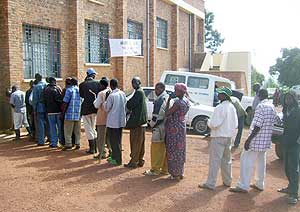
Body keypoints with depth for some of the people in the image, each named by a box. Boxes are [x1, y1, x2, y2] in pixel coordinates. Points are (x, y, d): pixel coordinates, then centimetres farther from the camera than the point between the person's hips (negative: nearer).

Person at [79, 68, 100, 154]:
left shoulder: (82, 84, -6)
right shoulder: (97, 83, -3)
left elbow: (81, 95, 6)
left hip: (86, 109, -3)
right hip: (95, 109, 3)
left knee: (88, 129, 5)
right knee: (94, 128, 17)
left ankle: (92, 148, 5)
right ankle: (95, 147, 21)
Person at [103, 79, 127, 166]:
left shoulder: (111, 95, -17)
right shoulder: (123, 94, 2)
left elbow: (106, 109, -9)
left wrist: (104, 103, 7)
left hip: (113, 122, -7)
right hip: (121, 120, 7)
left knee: (114, 141, 2)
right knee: (118, 140, 16)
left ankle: (118, 160, 7)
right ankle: (114, 157, 28)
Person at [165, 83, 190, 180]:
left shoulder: (178, 102, -20)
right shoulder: (186, 101, 7)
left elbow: (167, 113, -19)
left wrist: (168, 100, -13)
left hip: (174, 128, -9)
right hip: (182, 126, 9)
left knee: (173, 150, 2)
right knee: (180, 150, 16)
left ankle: (175, 174, 10)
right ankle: (180, 173, 25)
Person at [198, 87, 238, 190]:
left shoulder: (220, 108, -19)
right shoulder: (232, 107, 7)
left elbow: (214, 124, -22)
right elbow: (235, 124, 12)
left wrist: (208, 122, -4)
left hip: (219, 137, -8)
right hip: (228, 137, 8)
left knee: (215, 160, -3)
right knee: (226, 160, 18)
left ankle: (210, 183, 1)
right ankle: (227, 181, 28)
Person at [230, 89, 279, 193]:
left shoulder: (261, 106, -18)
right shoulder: (271, 106, 10)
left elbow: (257, 126, -23)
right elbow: (276, 120, 19)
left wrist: (249, 139, -22)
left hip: (257, 139, -9)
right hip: (265, 140, 9)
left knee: (246, 161, -5)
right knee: (260, 162, 18)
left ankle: (243, 186, -3)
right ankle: (259, 184, 27)